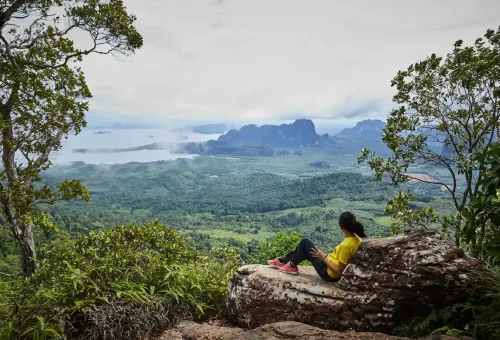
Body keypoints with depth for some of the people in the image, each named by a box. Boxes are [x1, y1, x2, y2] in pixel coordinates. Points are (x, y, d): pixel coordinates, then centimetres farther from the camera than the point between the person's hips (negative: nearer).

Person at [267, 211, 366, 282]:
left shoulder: (345, 245, -31)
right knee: (305, 251, 21)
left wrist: (323, 257, -17)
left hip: (329, 273, -9)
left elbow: (338, 272, -26)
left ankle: (292, 266, 17)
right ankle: (283, 261, 36)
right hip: (332, 266, 9)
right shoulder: (357, 238, -7)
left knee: (305, 242, -2)